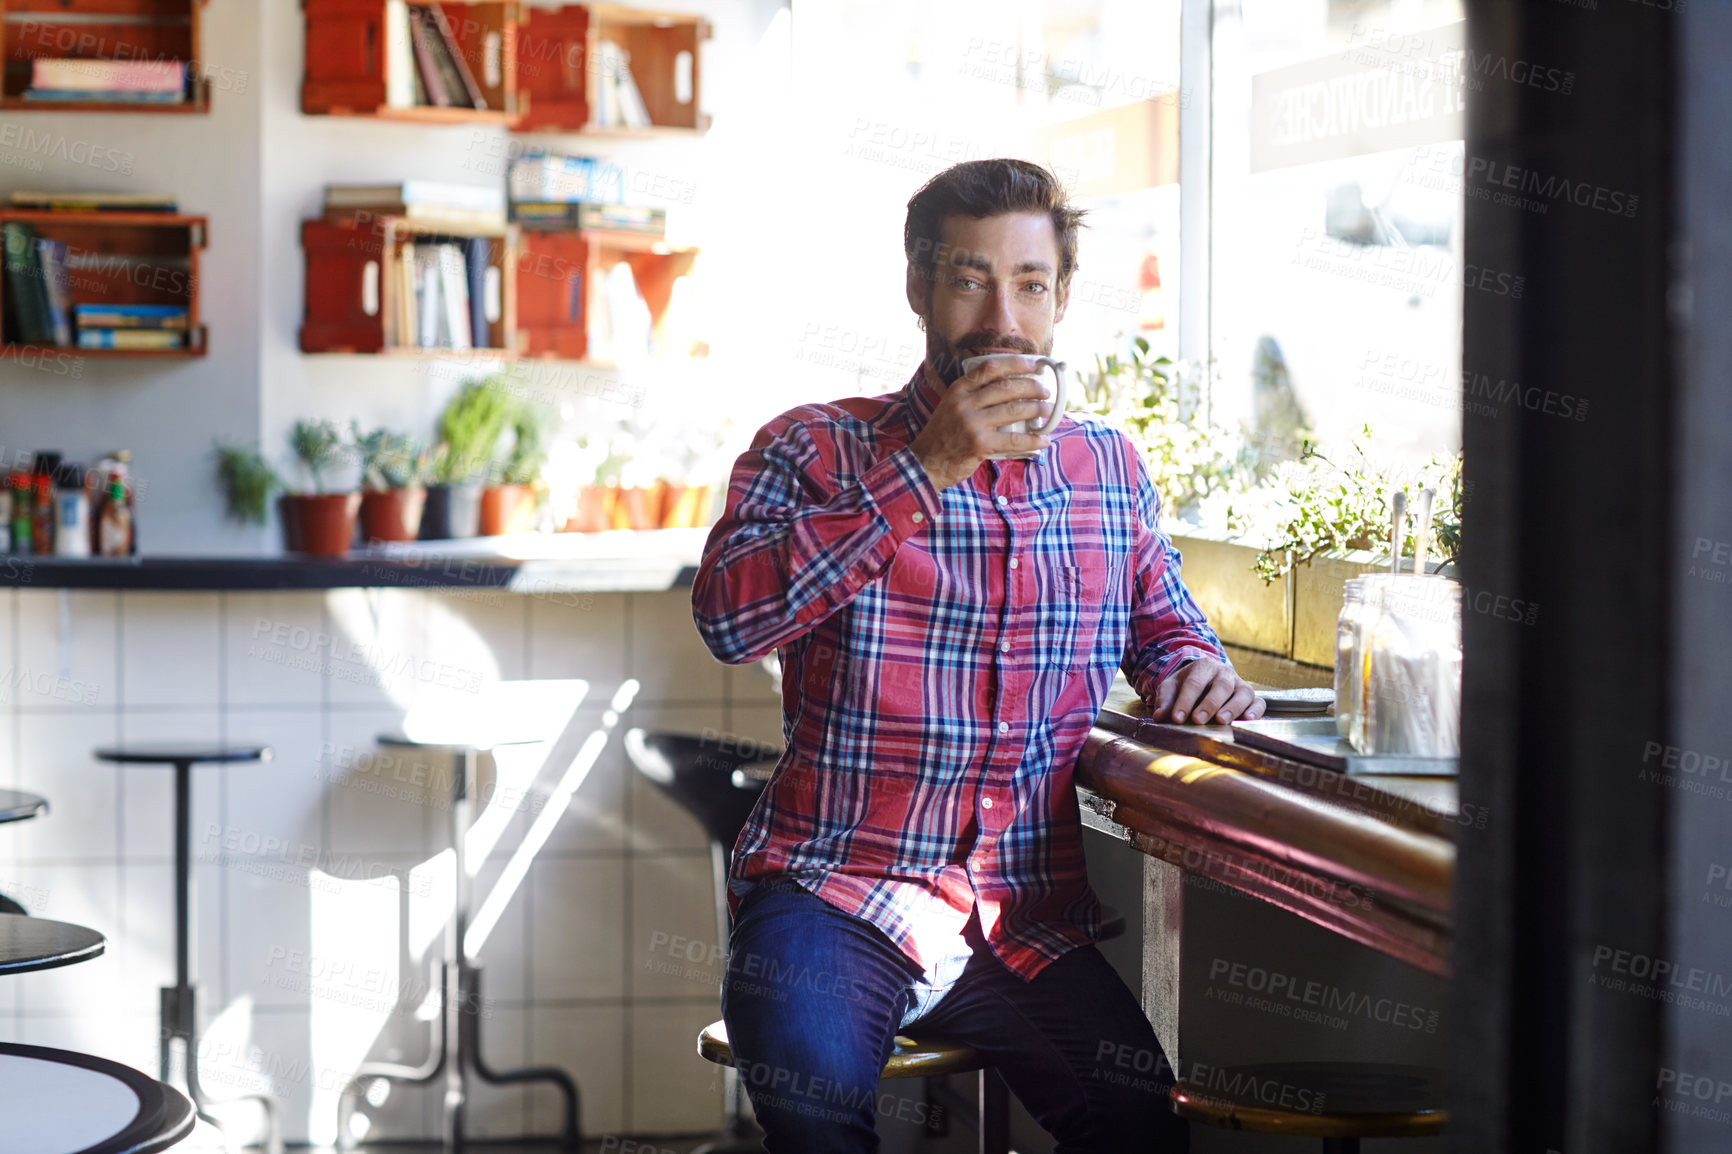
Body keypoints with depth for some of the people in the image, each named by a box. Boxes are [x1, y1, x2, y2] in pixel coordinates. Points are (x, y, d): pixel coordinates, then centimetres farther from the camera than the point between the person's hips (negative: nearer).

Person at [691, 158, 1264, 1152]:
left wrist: (1196, 671, 2)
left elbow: (1165, 624, 29)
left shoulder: (1111, 470, 14)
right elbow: (728, 615, -15)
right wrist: (923, 470, -17)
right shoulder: (814, 451, 2)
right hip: (836, 894, -3)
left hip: (1034, 920, 4)